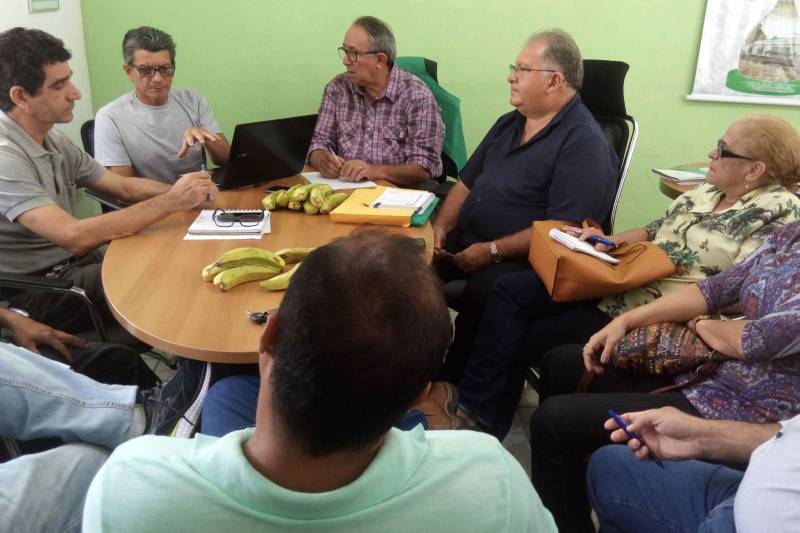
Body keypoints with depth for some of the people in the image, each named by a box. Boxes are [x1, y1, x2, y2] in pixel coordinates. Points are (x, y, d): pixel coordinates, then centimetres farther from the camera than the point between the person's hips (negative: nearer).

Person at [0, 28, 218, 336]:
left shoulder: (53, 141, 5)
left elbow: (125, 187, 10)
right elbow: (75, 237, -32)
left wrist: (178, 192, -10)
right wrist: (170, 202, -28)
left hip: (72, 261, 8)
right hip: (34, 289, -8)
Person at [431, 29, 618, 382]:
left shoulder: (584, 144, -12)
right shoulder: (509, 123, 15)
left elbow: (561, 231, -20)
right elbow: (467, 183, 19)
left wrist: (492, 252, -20)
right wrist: (442, 227, 1)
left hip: (522, 259, -7)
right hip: (465, 239, 8)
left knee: (479, 292, -35)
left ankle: (457, 383, -11)